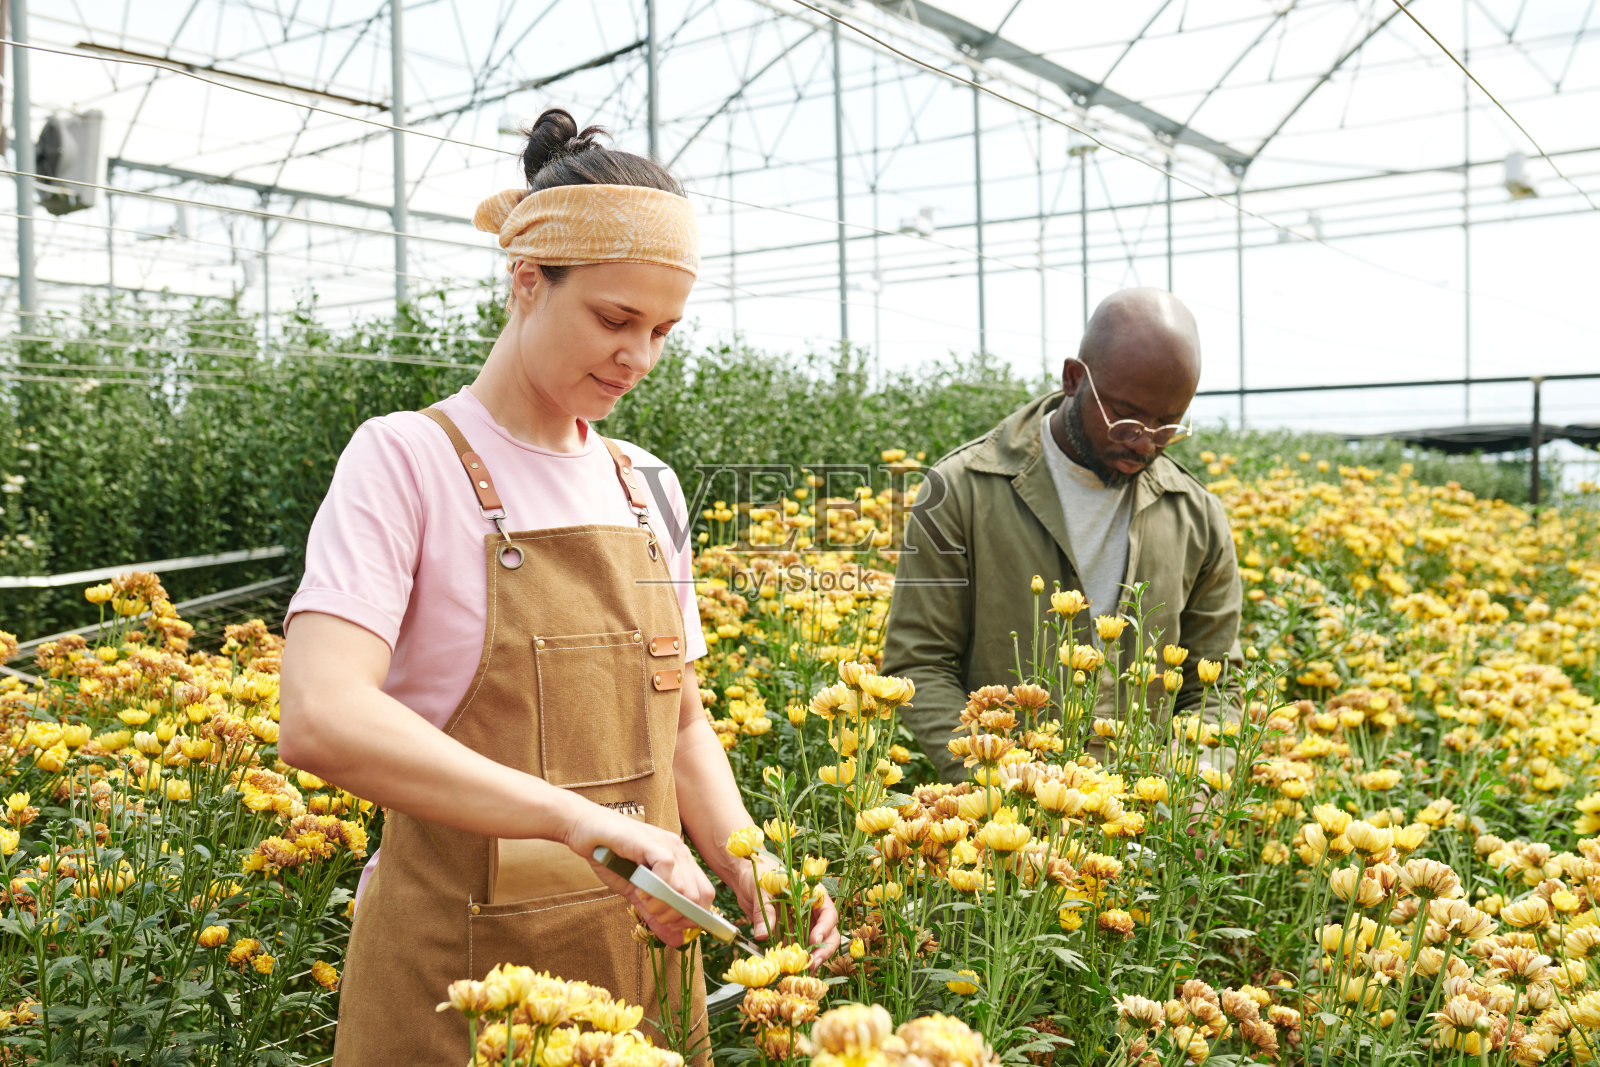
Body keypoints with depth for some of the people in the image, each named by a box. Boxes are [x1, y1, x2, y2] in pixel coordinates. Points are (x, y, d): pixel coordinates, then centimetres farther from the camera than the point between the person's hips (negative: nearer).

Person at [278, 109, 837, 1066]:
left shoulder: (648, 486, 5)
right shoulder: (408, 460, -12)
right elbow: (321, 722, -26)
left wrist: (747, 864, -5)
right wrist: (580, 817, -34)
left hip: (644, 951, 6)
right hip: (462, 982, -5)